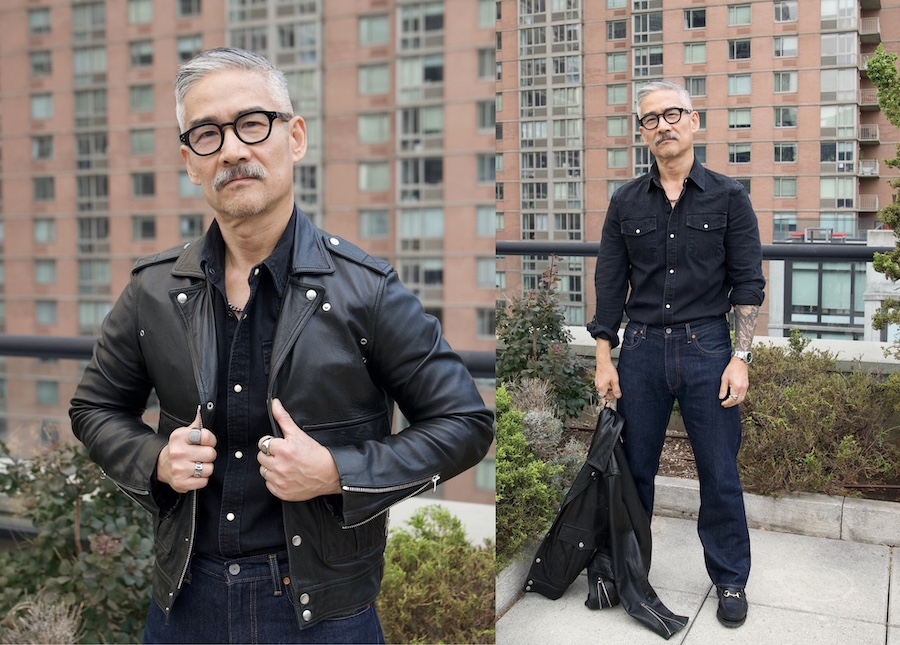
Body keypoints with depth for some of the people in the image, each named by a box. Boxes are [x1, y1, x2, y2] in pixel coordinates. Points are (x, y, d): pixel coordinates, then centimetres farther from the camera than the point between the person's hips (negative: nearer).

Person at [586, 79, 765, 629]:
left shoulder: (729, 197, 0)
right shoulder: (626, 202, 5)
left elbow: (749, 283, -1)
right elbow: (610, 283, 5)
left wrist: (740, 358, -9)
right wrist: (604, 359, 1)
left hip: (706, 347, -2)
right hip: (641, 348, 2)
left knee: (719, 472, 6)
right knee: (634, 467, 11)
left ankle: (731, 579, 25)